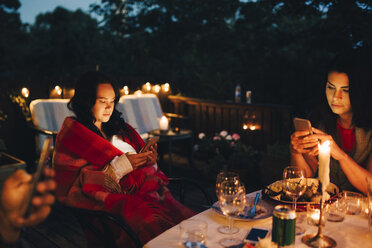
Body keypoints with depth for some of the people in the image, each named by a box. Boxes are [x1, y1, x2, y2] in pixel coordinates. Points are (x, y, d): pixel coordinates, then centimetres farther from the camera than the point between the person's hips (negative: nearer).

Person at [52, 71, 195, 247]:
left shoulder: (121, 128, 20)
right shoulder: (72, 135, 4)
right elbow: (70, 190, -6)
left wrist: (150, 161, 0)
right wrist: (119, 167, -11)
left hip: (145, 190, 5)